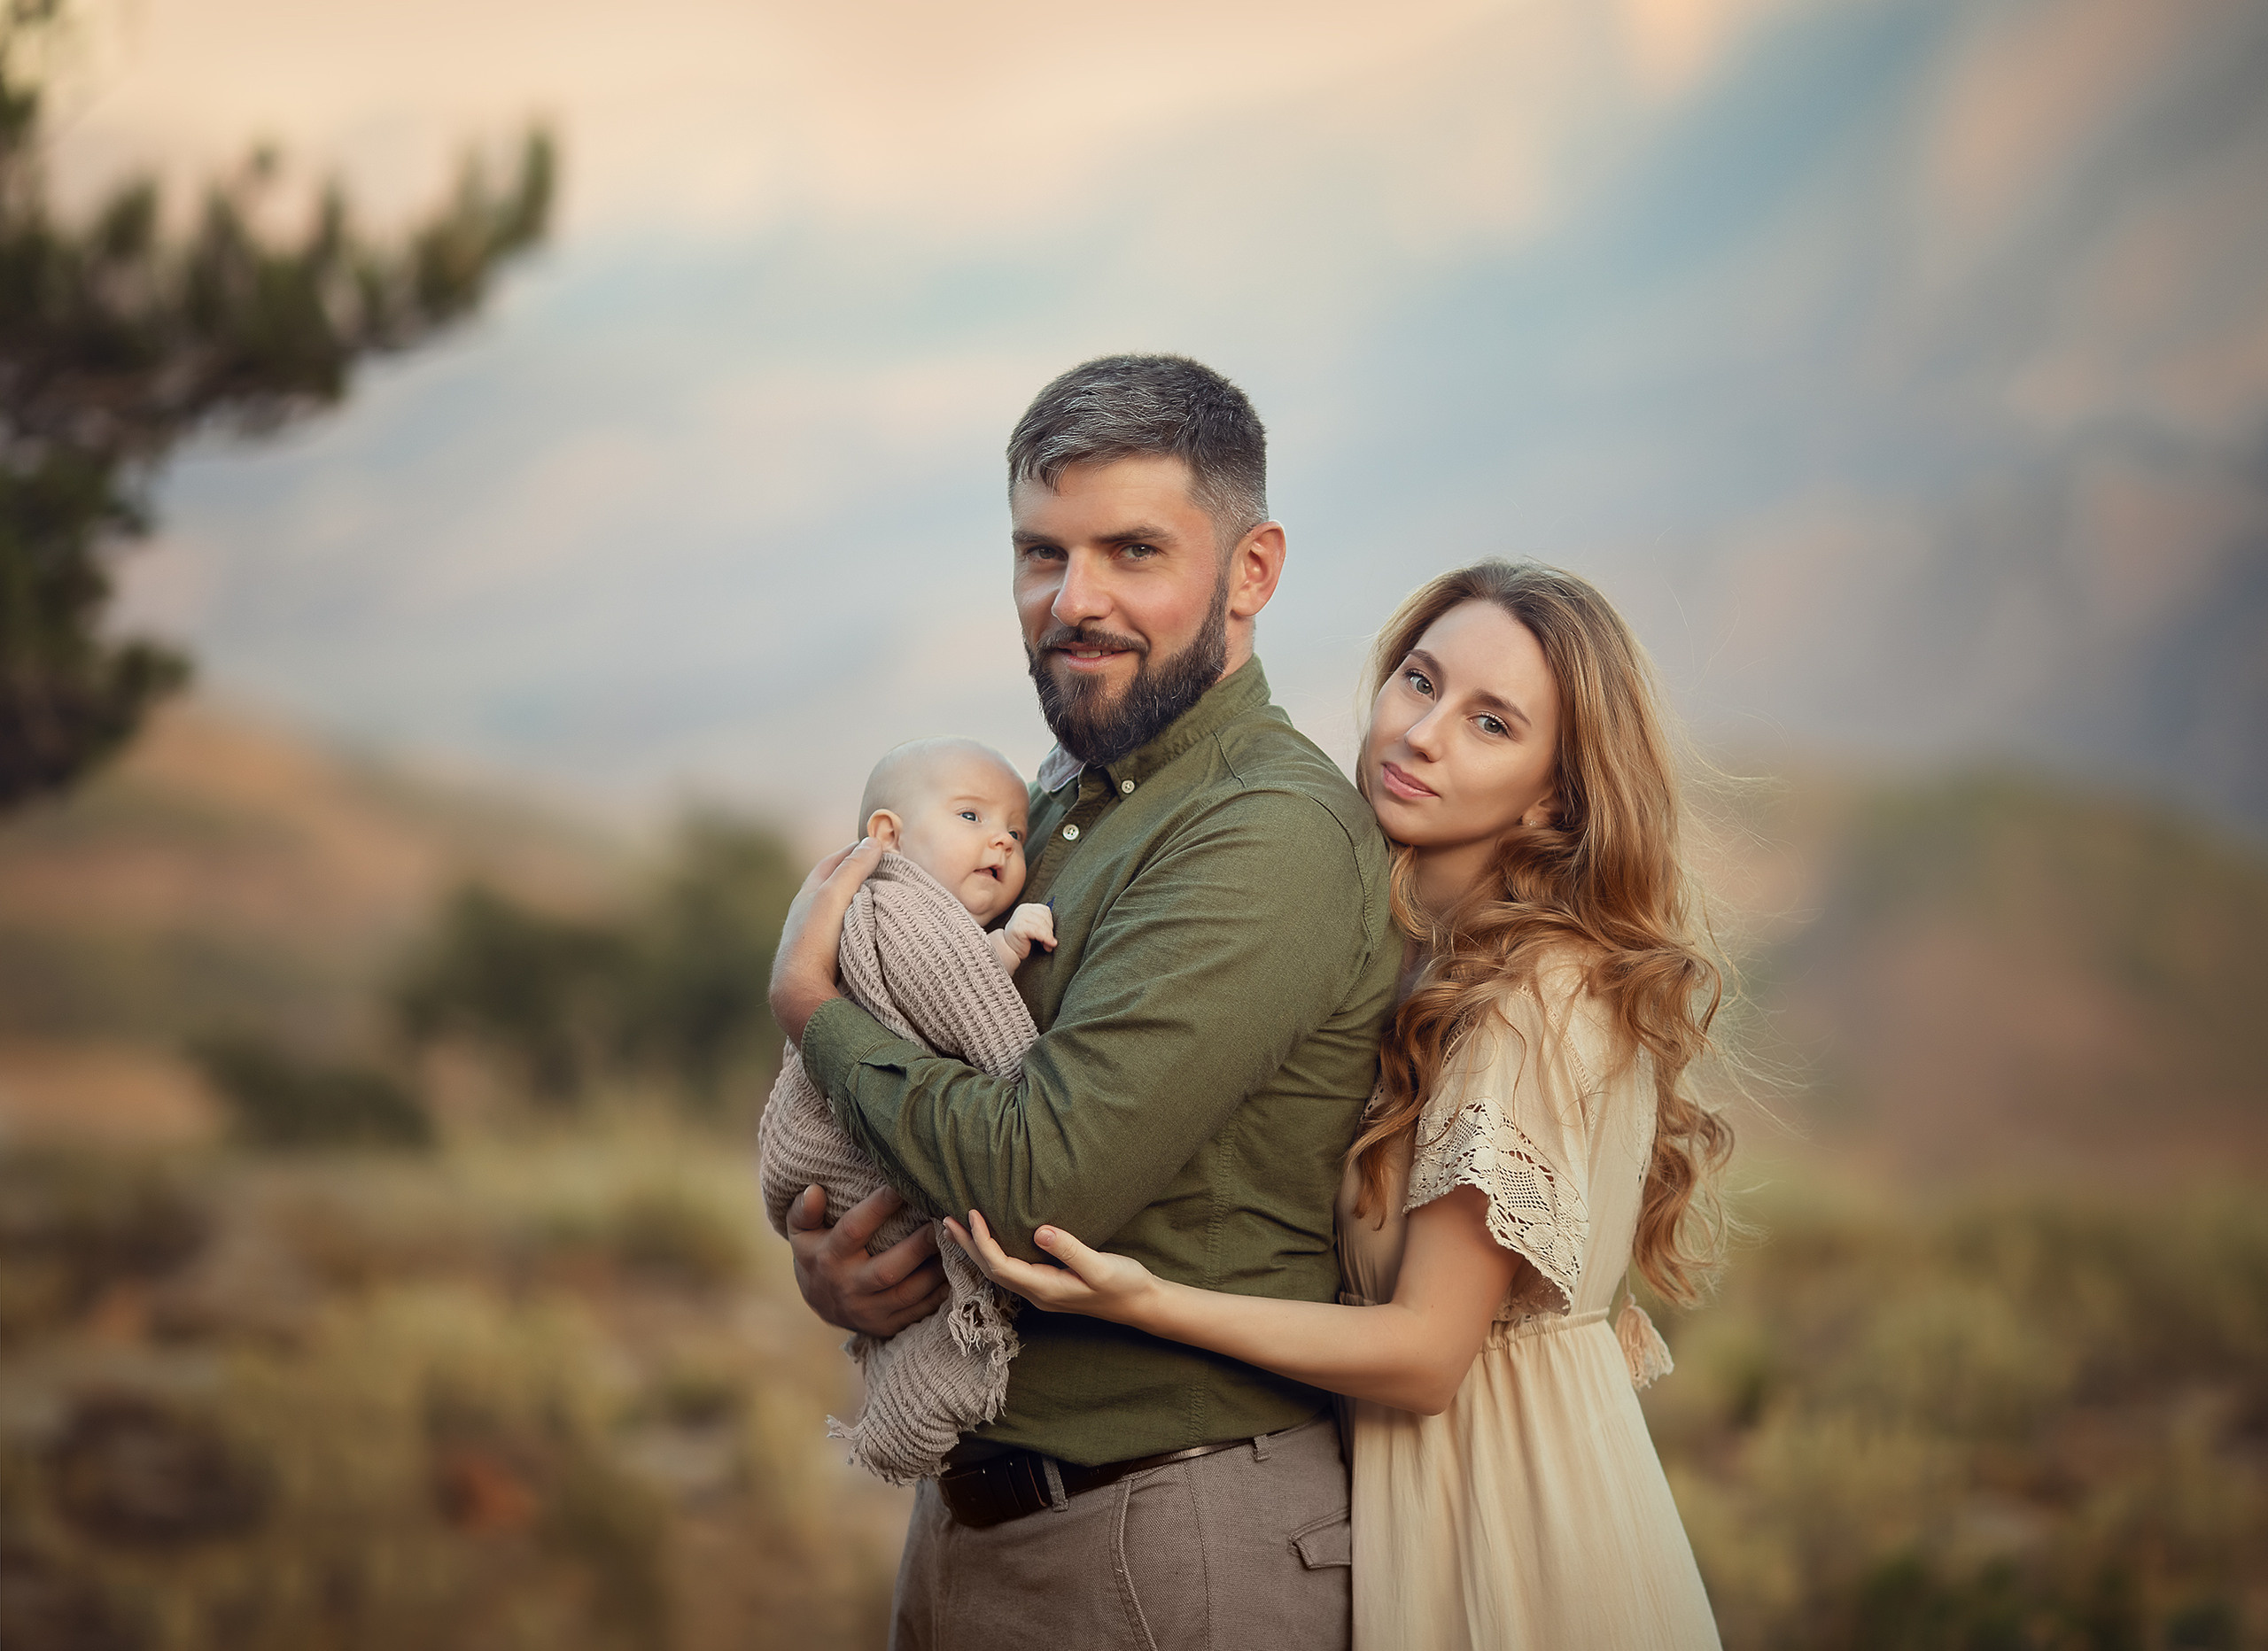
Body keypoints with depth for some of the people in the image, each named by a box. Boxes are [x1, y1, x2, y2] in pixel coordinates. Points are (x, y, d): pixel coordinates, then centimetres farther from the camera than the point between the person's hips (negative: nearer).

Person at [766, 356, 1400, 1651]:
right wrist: (821, 1260, -6)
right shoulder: (1059, 803, 8)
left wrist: (810, 999, -11)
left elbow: (1040, 1178, -26)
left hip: (1176, 1545, -8)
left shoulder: (1274, 837, -20)